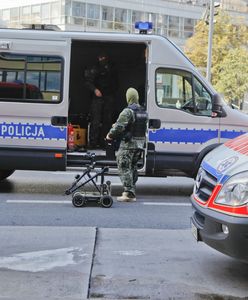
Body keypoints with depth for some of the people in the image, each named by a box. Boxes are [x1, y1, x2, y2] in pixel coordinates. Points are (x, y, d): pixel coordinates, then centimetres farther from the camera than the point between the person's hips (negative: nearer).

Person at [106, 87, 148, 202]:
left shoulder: (128, 111, -14)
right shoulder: (143, 112, 12)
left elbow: (119, 126, -21)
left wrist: (110, 135, -3)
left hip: (128, 144, -8)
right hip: (140, 143, 8)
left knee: (124, 168, -3)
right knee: (132, 168, 15)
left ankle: (128, 193, -8)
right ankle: (131, 192, 17)